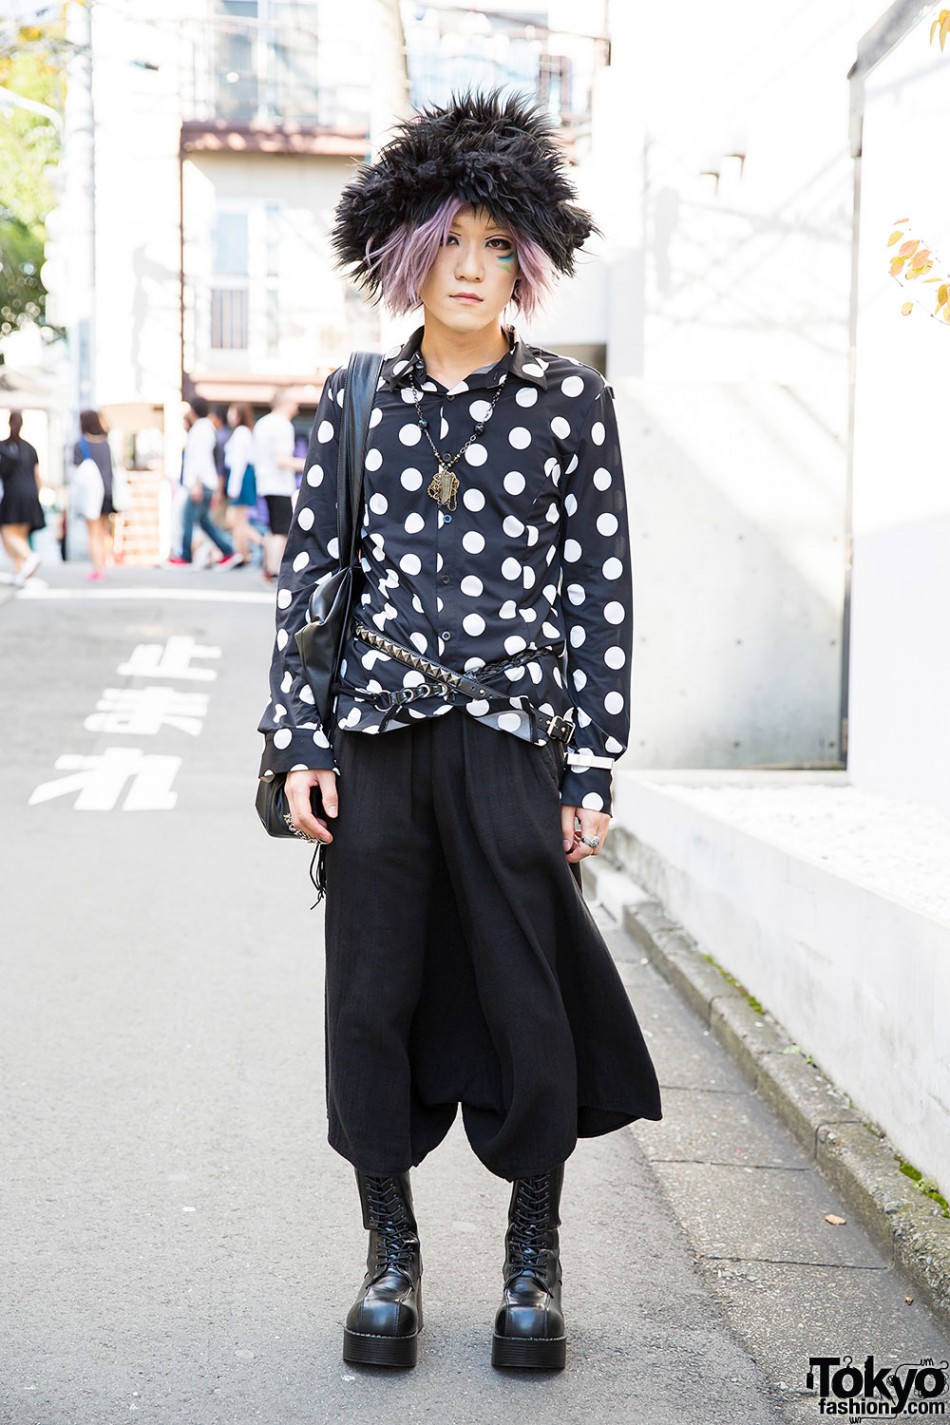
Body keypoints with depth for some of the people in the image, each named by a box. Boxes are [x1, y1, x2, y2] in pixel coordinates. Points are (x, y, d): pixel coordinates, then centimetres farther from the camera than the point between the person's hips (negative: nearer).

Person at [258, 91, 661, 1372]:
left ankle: (534, 1261, 21)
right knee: (372, 993, 6)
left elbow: (600, 588, 3)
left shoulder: (572, 401, 5)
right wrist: (298, 744, 1)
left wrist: (594, 767, -1)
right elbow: (307, 573, 8)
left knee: (527, 1000, 2)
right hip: (376, 738, 2)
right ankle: (391, 1256, 23)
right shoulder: (354, 401, 8)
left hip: (513, 735, -1)